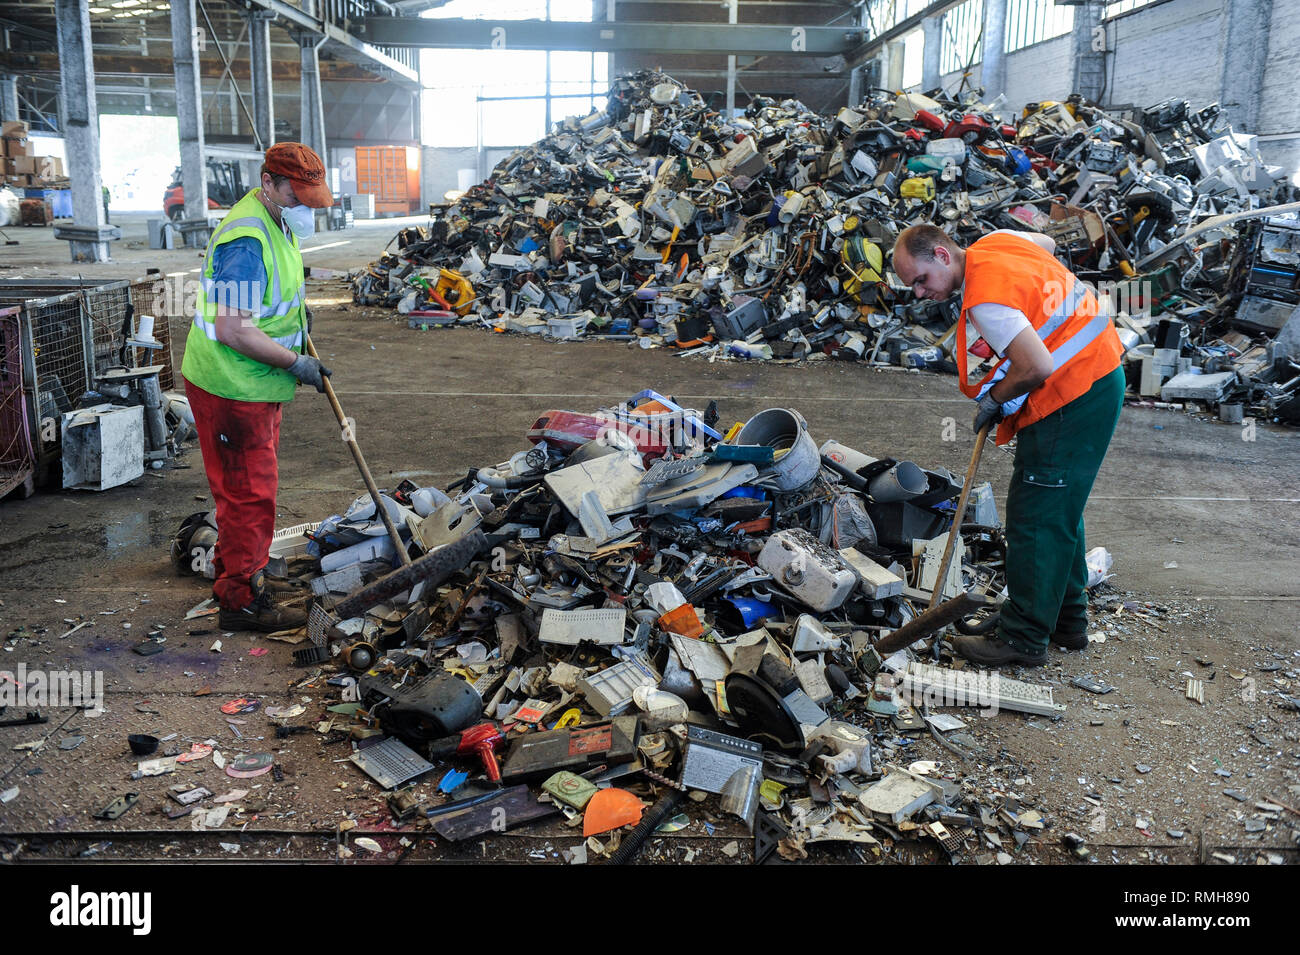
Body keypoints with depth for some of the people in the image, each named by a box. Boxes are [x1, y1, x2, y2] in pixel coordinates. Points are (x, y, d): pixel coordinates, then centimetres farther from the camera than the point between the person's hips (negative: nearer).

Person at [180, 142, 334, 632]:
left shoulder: (275, 224, 9)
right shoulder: (246, 242, -26)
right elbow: (234, 331, -30)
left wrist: (295, 313, 12)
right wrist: (296, 363, -21)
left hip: (254, 384, 11)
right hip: (231, 388, -11)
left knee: (253, 485, 23)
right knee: (250, 493, -2)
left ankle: (233, 574, 40)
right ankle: (242, 601, 11)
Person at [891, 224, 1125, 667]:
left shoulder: (985, 300, -24)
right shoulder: (994, 241, 6)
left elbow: (1038, 367, -29)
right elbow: (1047, 244, 28)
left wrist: (994, 400, -11)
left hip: (1073, 398, -11)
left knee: (1034, 517, -5)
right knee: (1059, 510, 18)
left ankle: (1024, 638, 3)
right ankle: (1067, 621, 29)